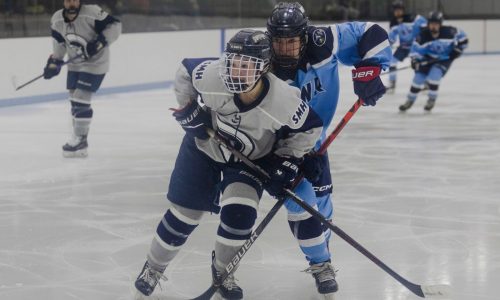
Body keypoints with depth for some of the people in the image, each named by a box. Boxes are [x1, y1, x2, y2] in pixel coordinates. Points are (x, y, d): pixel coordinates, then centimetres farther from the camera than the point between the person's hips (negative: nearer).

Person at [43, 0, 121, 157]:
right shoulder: (57, 19, -5)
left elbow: (115, 26, -20)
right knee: (75, 101, 12)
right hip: (75, 64, 7)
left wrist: (100, 42, -30)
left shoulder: (92, 13, -24)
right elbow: (59, 41, 11)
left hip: (95, 63, -7)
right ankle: (79, 139, 24)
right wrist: (54, 62, 5)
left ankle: (80, 140, -1)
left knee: (80, 101, -12)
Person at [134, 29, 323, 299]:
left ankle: (222, 270, 13)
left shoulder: (283, 101, -35)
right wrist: (188, 109, -14)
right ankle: (154, 267, 31)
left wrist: (287, 160, -17)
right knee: (184, 214, 5)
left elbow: (309, 128, -15)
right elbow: (185, 70, -10)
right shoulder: (210, 76, -34)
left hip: (251, 159, 0)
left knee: (239, 214, -17)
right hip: (204, 148, 1)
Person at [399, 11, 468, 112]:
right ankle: (410, 100, 15)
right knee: (419, 77, -5)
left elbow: (462, 38, -9)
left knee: (434, 74, -25)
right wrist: (415, 60, -26)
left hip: (445, 59, -3)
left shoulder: (448, 32, -24)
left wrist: (457, 50, -10)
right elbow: (416, 48, -12)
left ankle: (432, 99, -4)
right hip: (428, 58, 3)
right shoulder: (423, 35, -20)